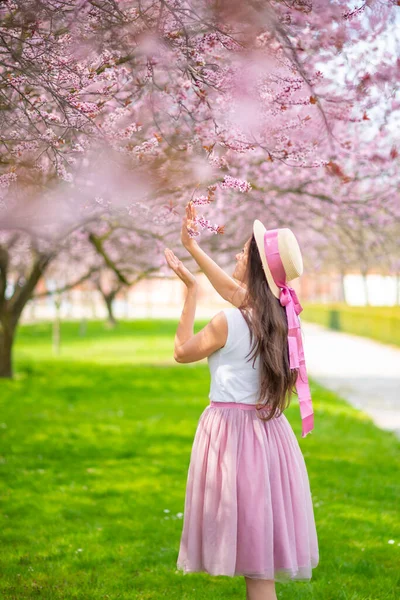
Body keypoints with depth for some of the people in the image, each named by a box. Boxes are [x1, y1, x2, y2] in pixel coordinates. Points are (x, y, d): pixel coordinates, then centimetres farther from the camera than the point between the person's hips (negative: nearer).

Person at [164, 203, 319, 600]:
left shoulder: (229, 322, -16)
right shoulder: (277, 313, 4)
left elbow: (182, 351, 1)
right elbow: (232, 289, 21)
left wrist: (190, 289, 4)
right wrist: (191, 245, 28)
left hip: (231, 426, -7)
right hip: (268, 429, 7)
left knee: (250, 542, -1)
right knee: (259, 540, 15)